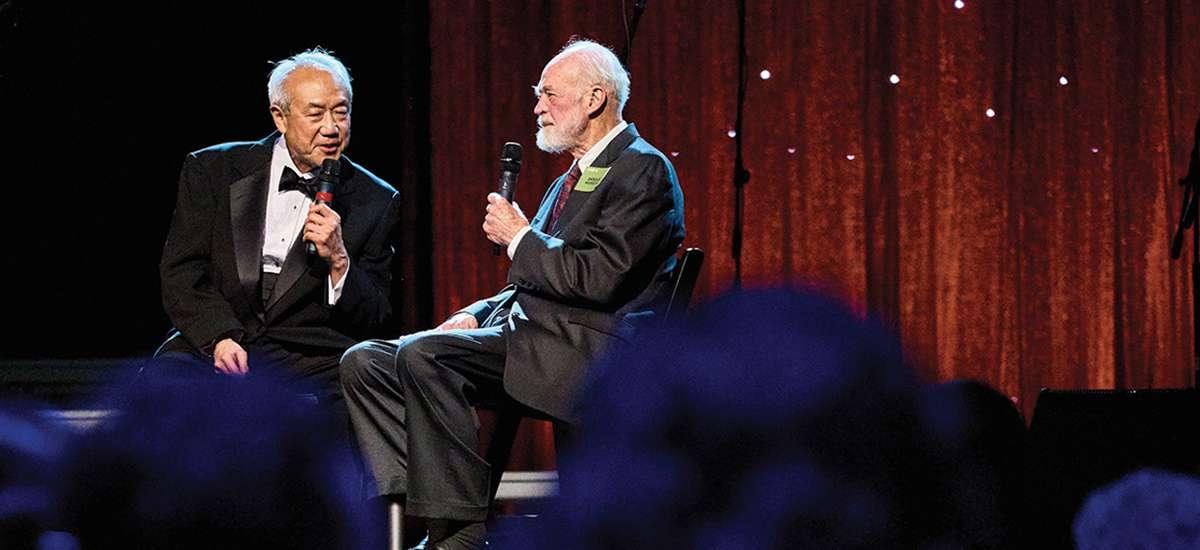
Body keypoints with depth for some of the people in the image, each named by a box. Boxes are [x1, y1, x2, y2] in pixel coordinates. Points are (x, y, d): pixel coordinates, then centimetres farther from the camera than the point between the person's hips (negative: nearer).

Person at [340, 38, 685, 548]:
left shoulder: (644, 171, -6)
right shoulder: (570, 181, 24)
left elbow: (597, 278, -18)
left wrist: (519, 237, -7)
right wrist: (475, 315, 9)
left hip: (580, 353, -10)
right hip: (522, 334, 10)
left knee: (421, 355, -29)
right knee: (364, 362, -3)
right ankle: (414, 505, -13)